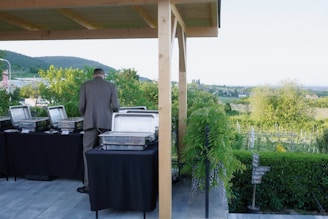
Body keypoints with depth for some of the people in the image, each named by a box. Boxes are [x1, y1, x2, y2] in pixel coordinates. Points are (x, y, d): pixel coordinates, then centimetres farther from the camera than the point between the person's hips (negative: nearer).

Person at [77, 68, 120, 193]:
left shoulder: (85, 85, 6)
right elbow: (116, 106, -1)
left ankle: (89, 185, 2)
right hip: (106, 123, 1)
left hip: (90, 123, -1)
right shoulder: (111, 86, 6)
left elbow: (81, 106, 1)